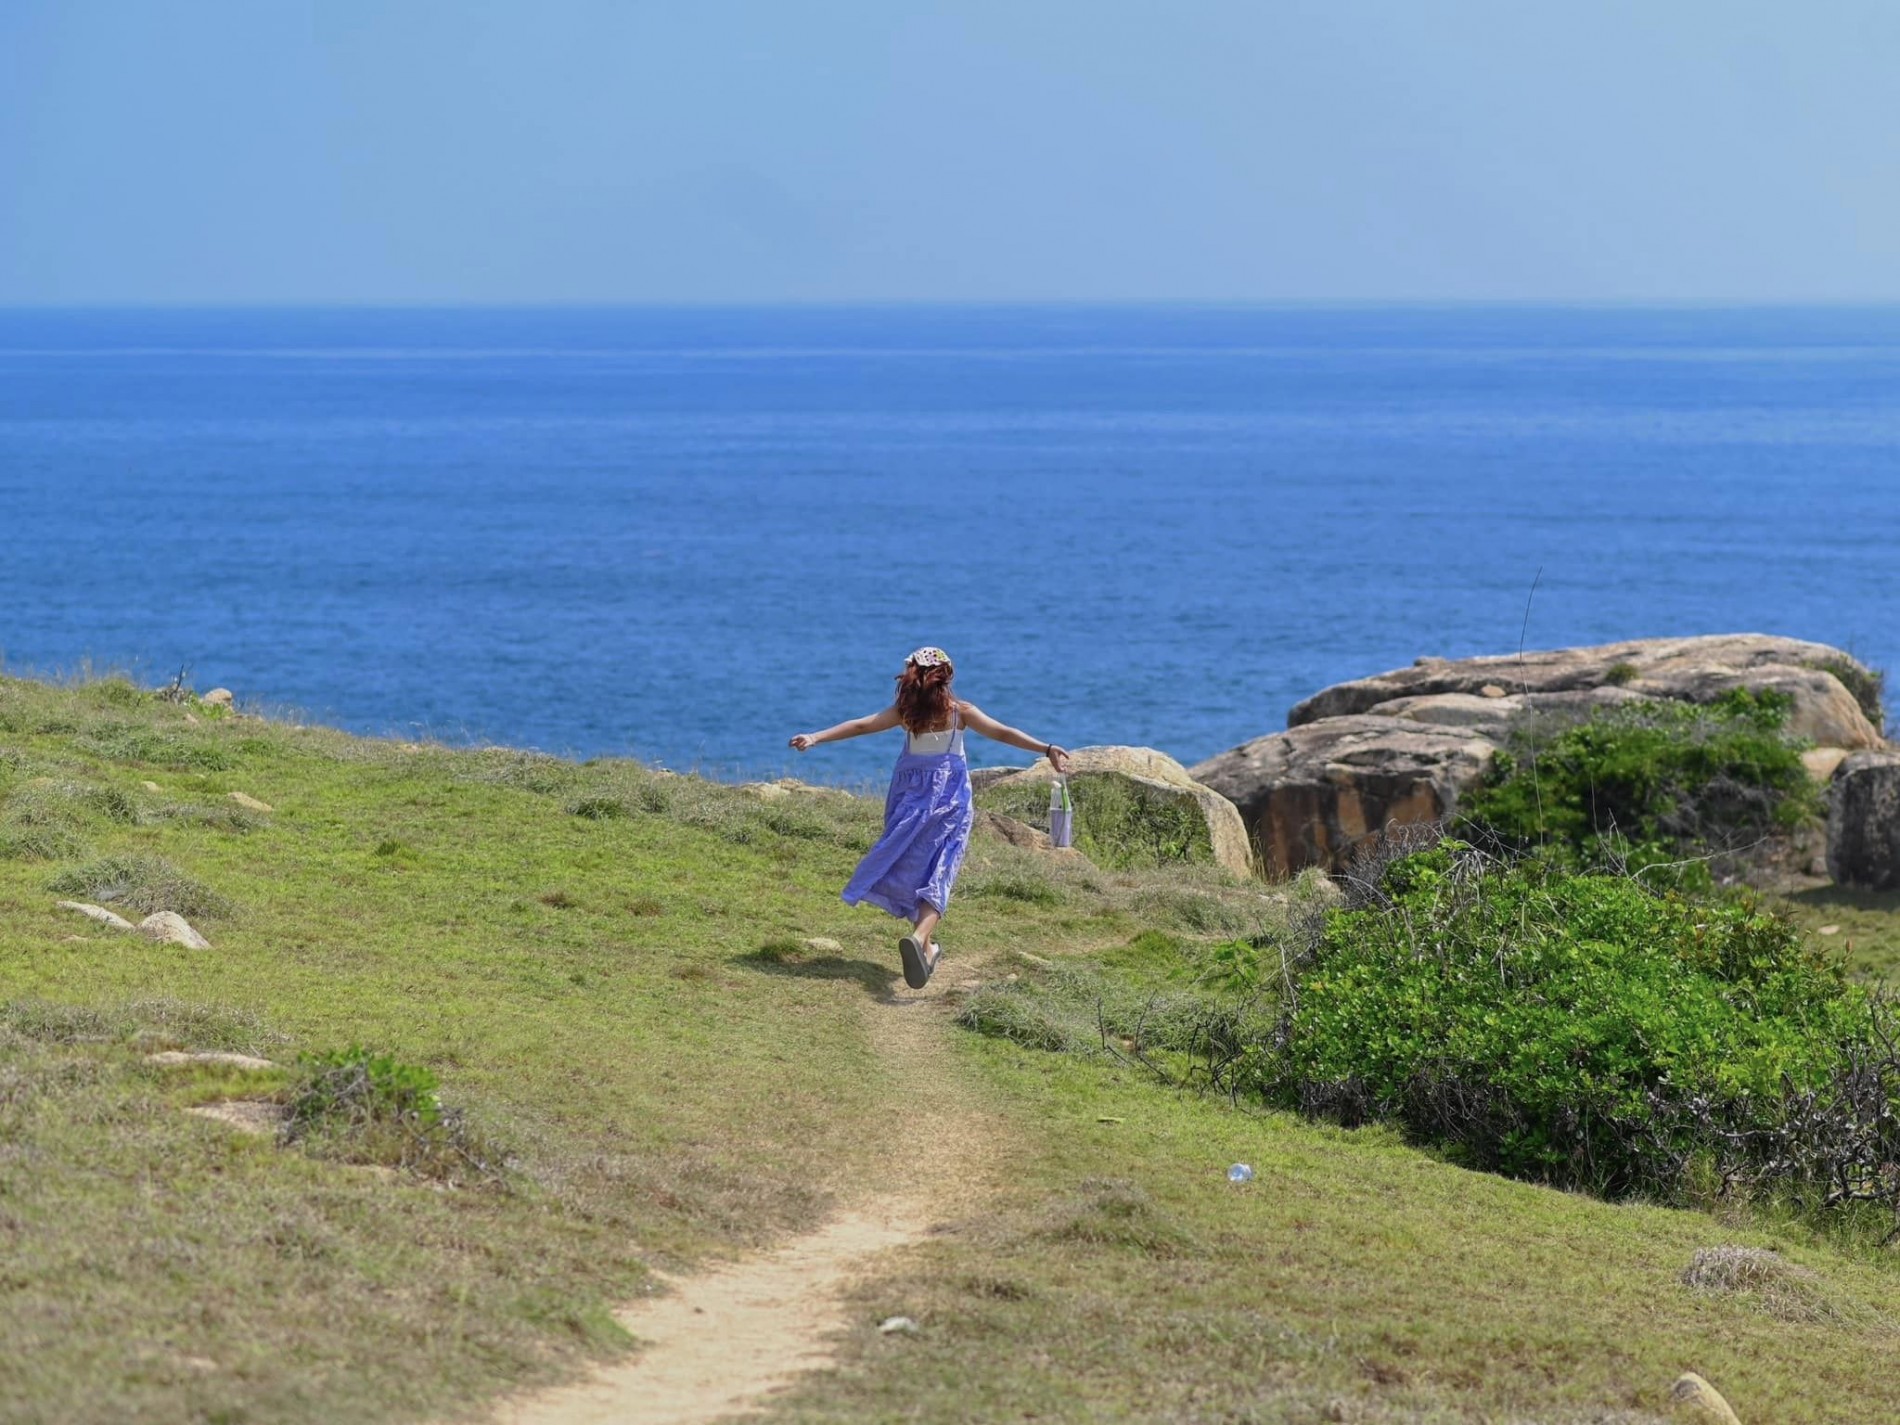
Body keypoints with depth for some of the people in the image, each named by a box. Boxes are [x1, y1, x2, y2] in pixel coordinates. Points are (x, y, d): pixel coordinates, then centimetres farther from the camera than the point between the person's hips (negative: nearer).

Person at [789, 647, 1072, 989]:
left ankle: (926, 947, 20)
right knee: (936, 874, -9)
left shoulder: (905, 710, 1)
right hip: (949, 795, -2)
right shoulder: (960, 711, -2)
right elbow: (1003, 733, -7)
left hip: (909, 795, 2)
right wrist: (1047, 749, -7)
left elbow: (861, 725, -3)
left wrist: (815, 738, -1)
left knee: (910, 868, 15)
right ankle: (920, 937, -33)